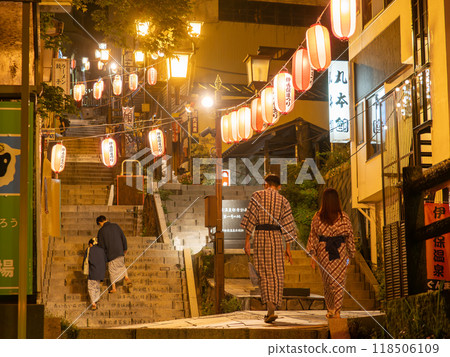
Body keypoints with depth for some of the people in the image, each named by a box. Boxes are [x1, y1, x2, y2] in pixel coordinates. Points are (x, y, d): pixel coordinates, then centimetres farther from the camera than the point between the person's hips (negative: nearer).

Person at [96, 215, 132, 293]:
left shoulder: (101, 231, -10)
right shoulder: (116, 226, 1)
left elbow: (101, 246, -8)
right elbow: (123, 238, 4)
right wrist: (125, 249, 18)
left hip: (111, 254, -3)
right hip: (120, 252, 3)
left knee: (112, 271, 11)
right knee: (122, 265, 26)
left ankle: (113, 288, 17)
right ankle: (127, 278, 4)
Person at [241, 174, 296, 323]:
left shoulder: (257, 196, 1)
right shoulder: (283, 201, 6)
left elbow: (251, 217, -5)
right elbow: (287, 224, 4)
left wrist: (247, 241, -3)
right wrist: (288, 248, 10)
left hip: (259, 236, 0)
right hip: (275, 237, 0)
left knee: (264, 273, 7)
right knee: (276, 274, 6)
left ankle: (270, 307, -9)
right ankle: (272, 308, -2)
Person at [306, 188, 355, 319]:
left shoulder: (318, 218, -5)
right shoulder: (344, 217, -5)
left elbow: (313, 238, -2)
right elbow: (349, 238, 0)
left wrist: (312, 255, 3)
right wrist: (350, 254, 10)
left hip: (323, 253, 1)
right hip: (341, 253, -1)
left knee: (327, 282, 15)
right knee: (339, 282, 4)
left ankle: (330, 310, 21)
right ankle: (337, 311, -2)